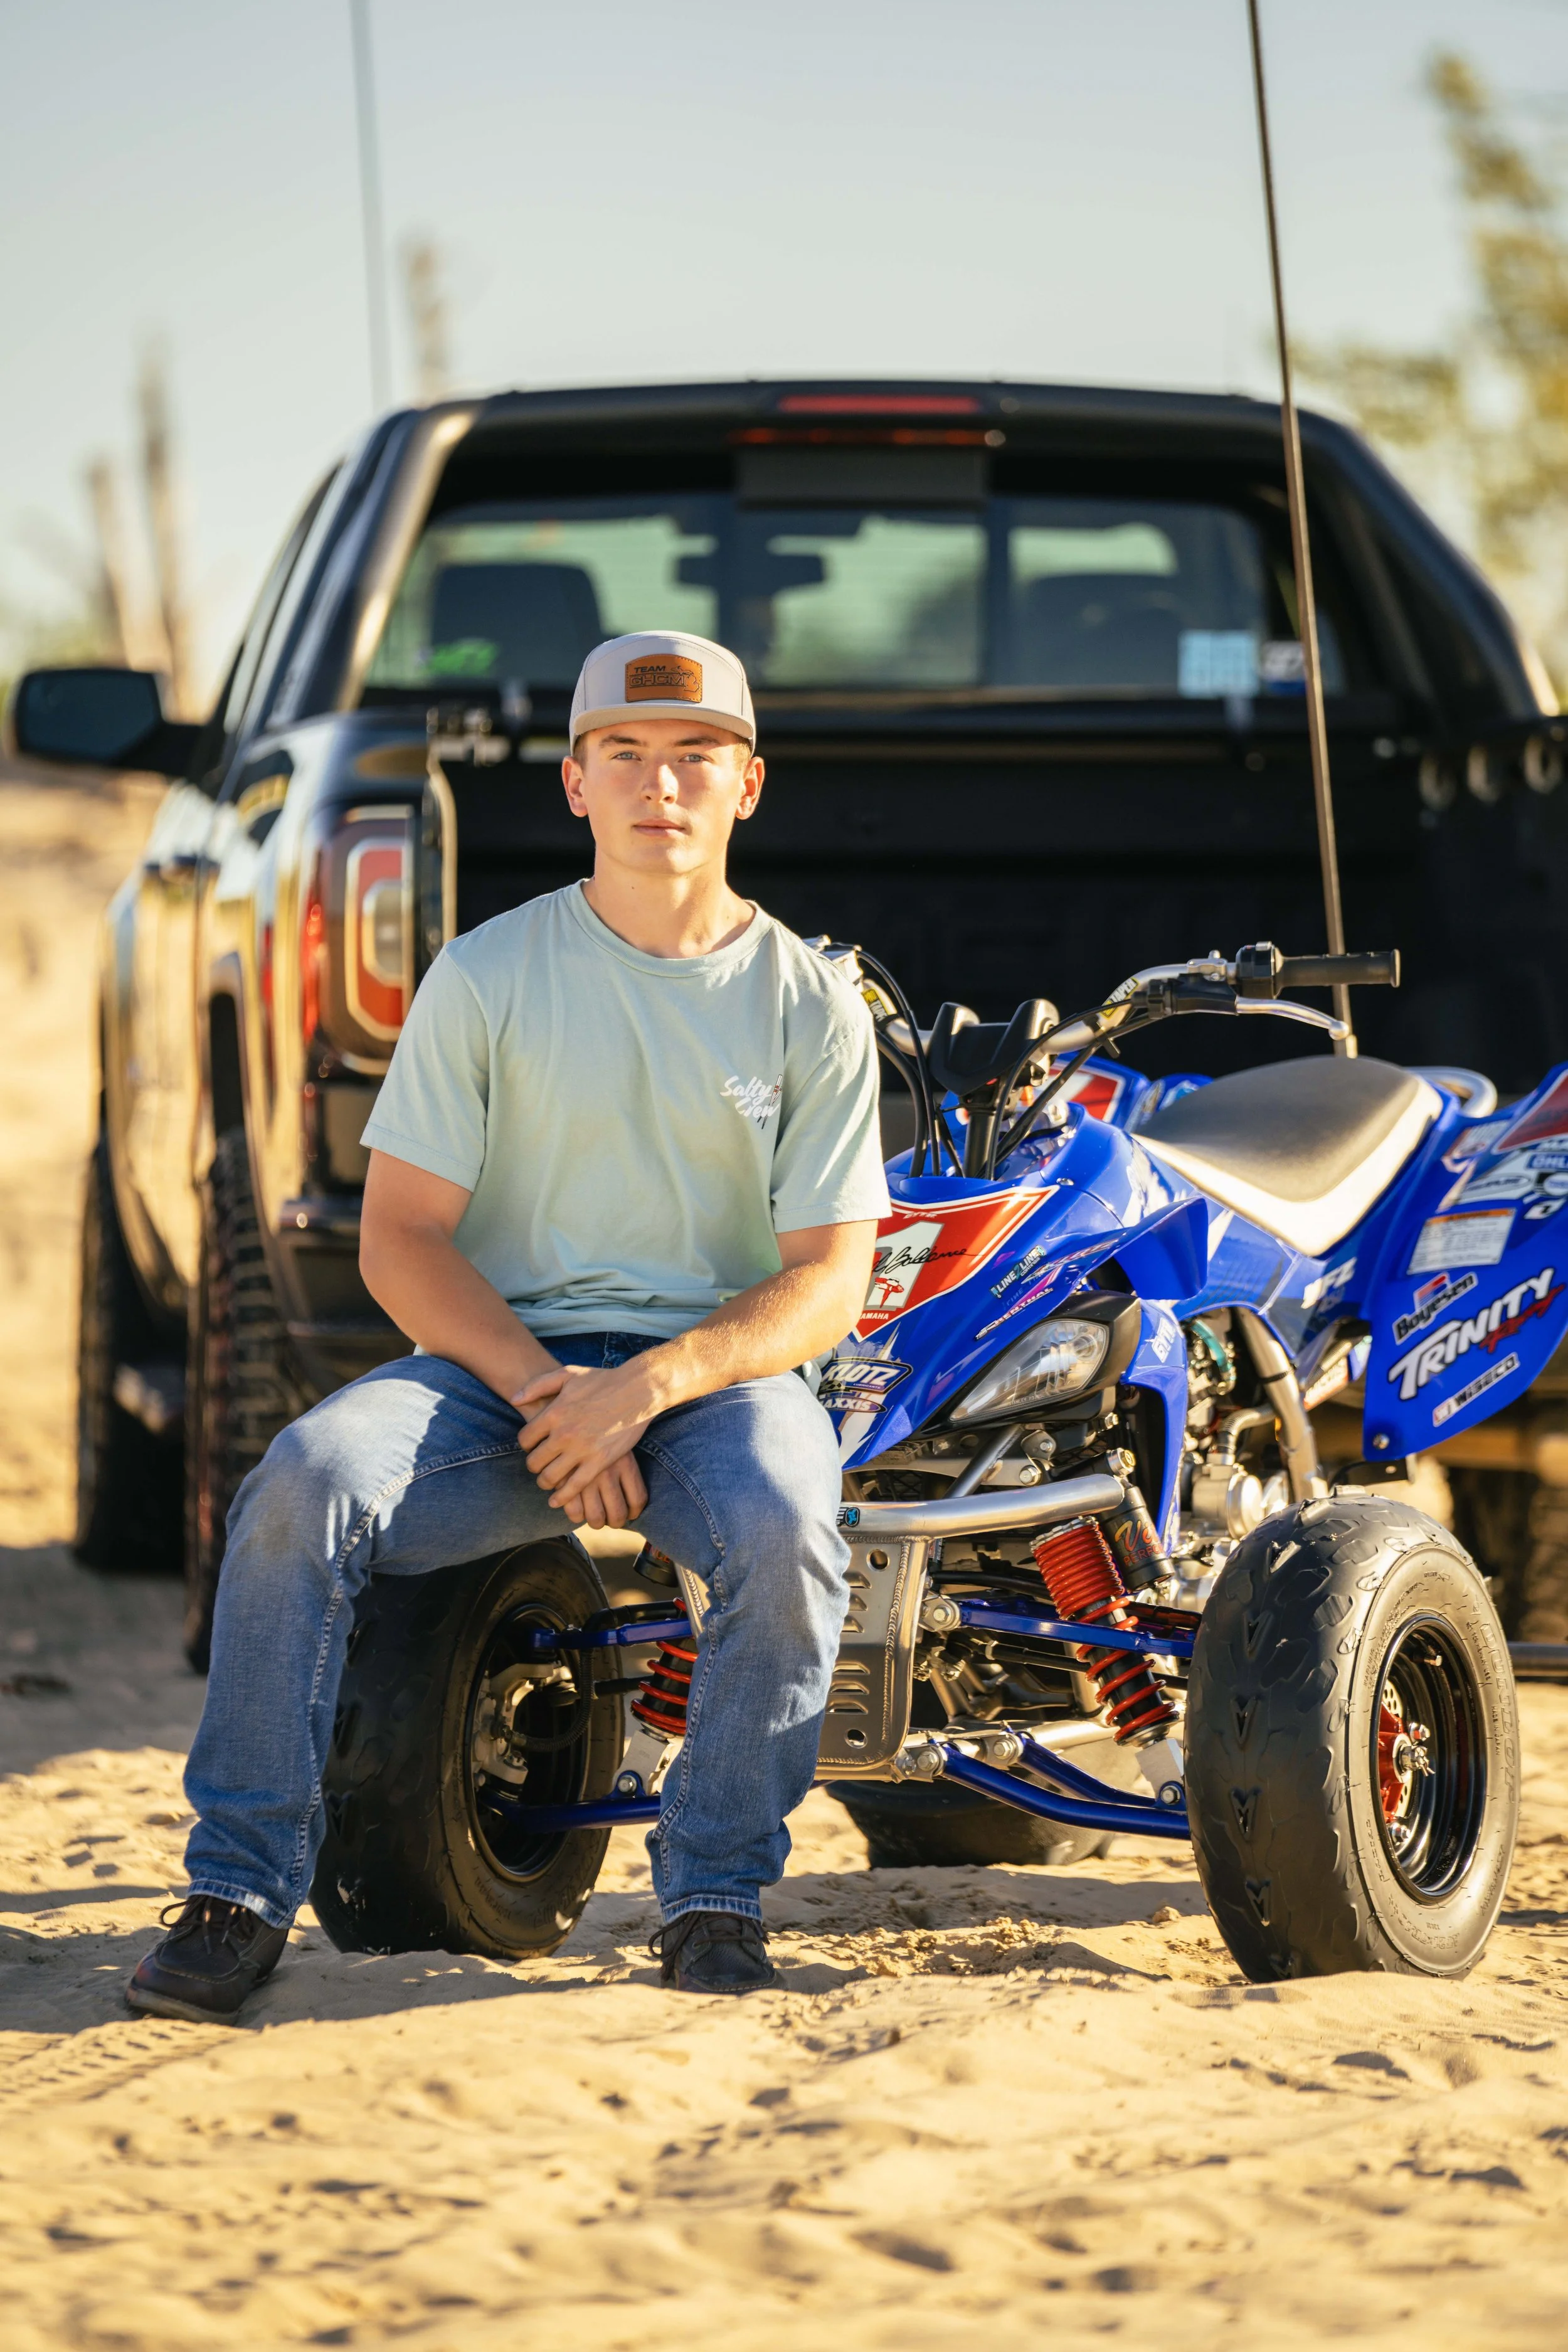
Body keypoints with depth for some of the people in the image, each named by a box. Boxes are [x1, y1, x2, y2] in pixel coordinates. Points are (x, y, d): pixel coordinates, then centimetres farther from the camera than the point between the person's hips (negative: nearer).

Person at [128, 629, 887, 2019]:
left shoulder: (811, 1005, 6)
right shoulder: (489, 978, 4)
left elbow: (828, 1279, 0)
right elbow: (401, 1238, 0)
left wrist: (644, 1387, -17)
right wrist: (545, 1395, -16)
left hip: (718, 1368, 0)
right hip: (496, 1356, 1)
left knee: (785, 1529, -34)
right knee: (305, 1486, -28)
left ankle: (717, 1895, -16)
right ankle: (241, 1891, -22)